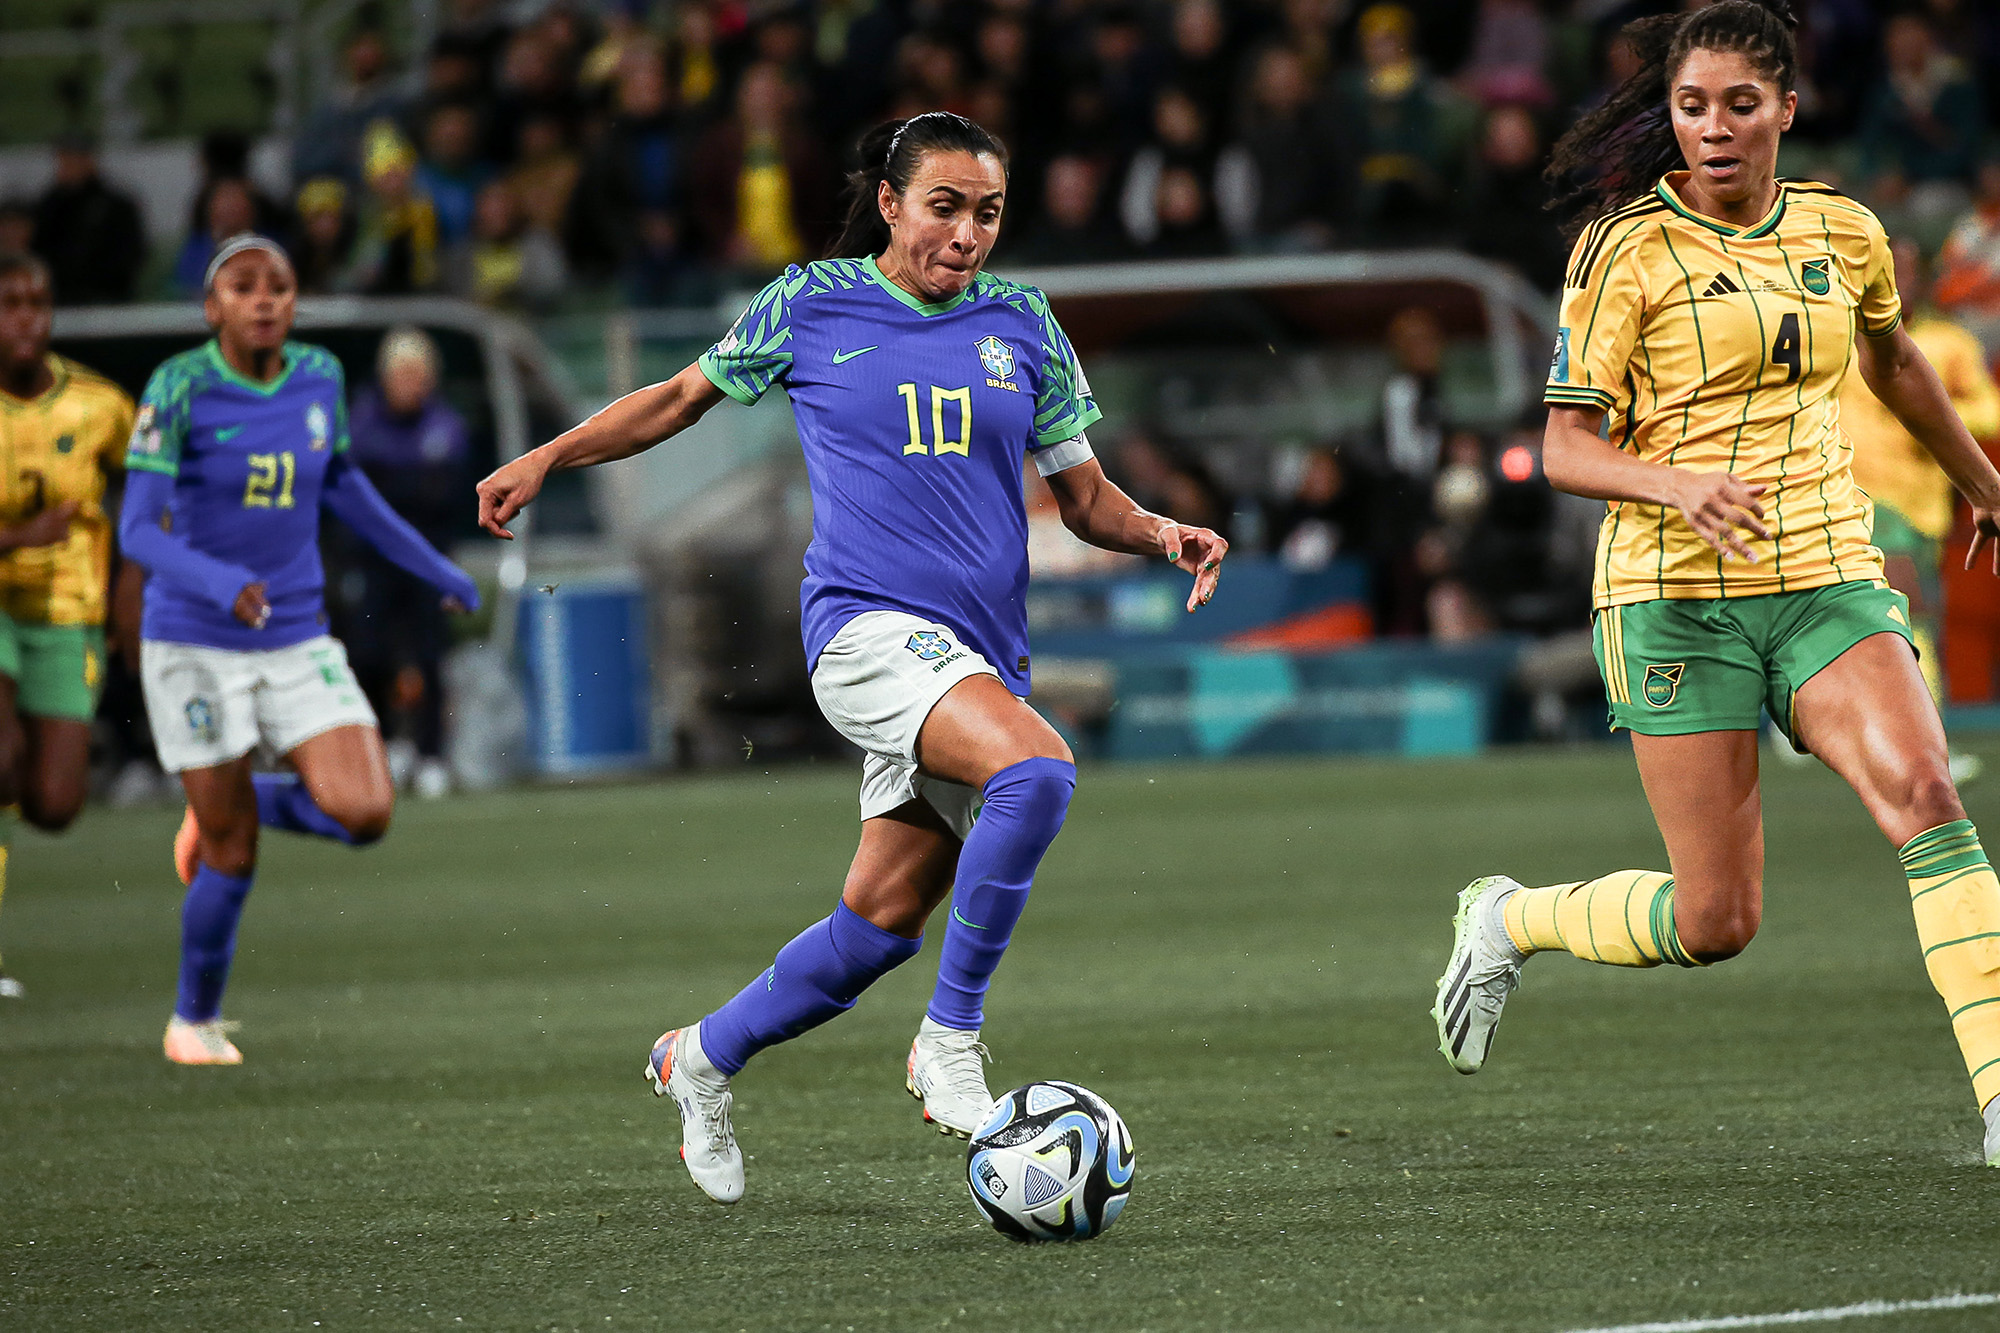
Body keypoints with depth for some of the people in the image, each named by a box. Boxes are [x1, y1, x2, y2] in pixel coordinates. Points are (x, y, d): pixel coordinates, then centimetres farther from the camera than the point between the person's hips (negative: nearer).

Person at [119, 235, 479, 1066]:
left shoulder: (319, 378, 0)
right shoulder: (178, 388, -15)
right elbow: (138, 532, -19)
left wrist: (433, 568, 23)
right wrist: (218, 584, -37)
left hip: (295, 643, 4)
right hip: (193, 644, -4)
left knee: (364, 813, -13)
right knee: (234, 855, 0)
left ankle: (228, 807, 19)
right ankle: (194, 1020, 27)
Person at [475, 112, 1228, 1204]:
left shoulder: (1022, 325, 11)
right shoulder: (812, 306, 4)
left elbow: (1085, 499, 15)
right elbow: (682, 398, 18)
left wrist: (1161, 535, -6)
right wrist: (542, 461, 14)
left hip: (979, 653, 5)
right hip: (865, 622, -5)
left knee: (884, 920, 4)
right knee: (1037, 772, -32)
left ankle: (702, 1058, 29)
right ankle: (950, 1040, -20)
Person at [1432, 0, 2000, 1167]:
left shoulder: (1845, 233, 8)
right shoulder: (1630, 251, -5)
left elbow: (1893, 360, 29)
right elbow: (1567, 450, -6)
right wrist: (1680, 485, -26)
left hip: (1829, 578, 4)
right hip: (1678, 591, -3)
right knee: (1717, 920, -4)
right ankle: (1509, 921, 25)